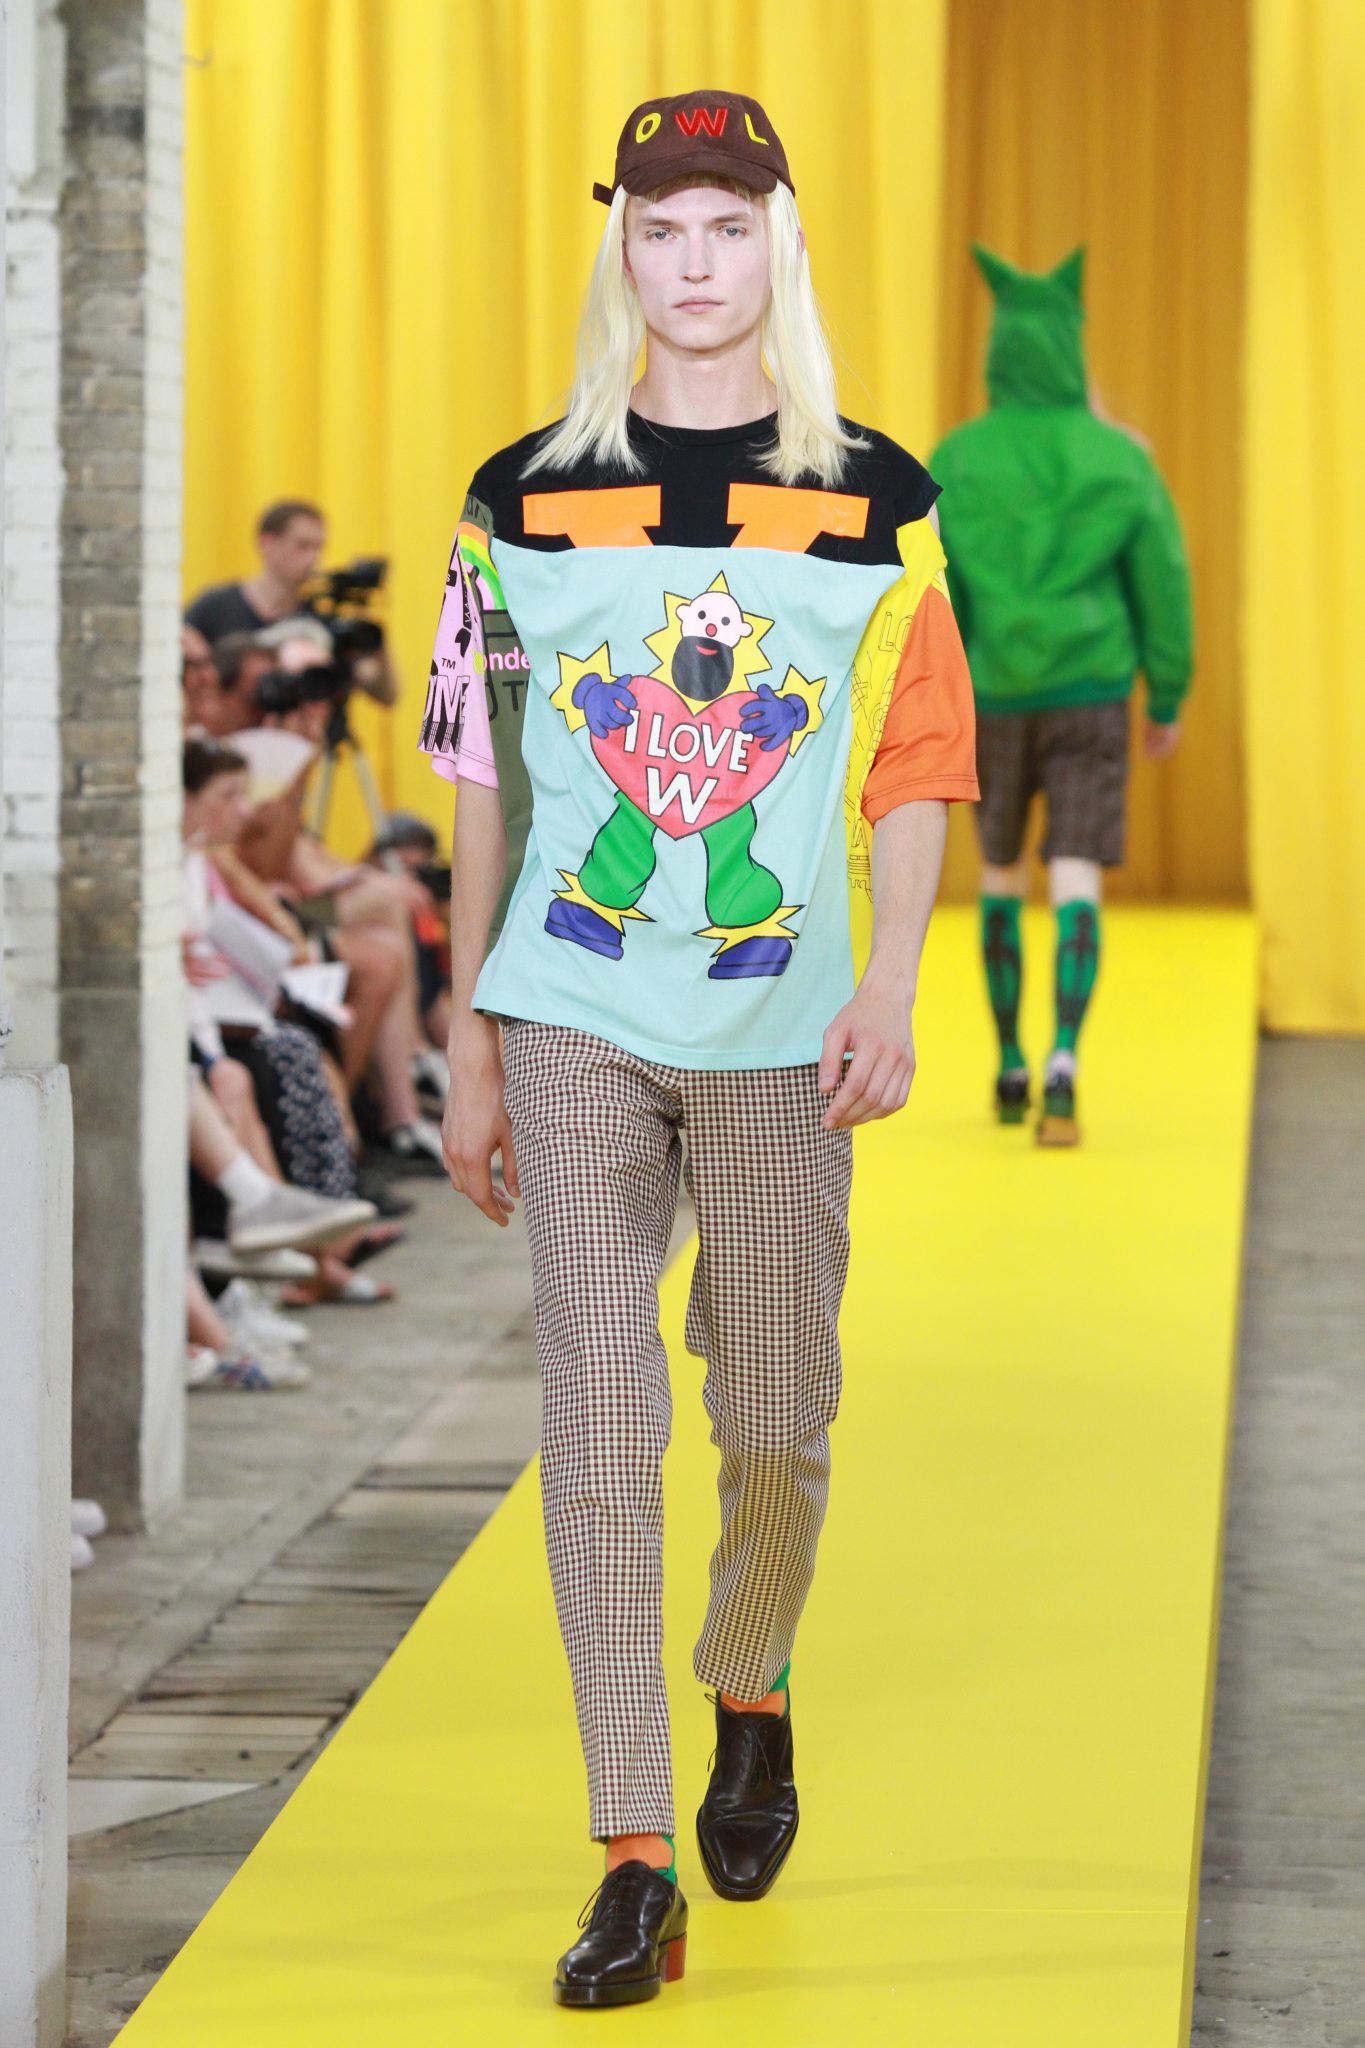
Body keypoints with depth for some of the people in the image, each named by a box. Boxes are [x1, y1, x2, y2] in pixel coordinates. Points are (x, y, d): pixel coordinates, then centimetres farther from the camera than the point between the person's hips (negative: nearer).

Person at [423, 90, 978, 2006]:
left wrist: (890, 985, -9)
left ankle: (752, 1705, 37)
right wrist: (469, 1044, 8)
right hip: (573, 1019, 0)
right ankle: (635, 1865, -6)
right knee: (600, 1426, -7)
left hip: (780, 1032, 0)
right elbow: (486, 783, 9)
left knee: (776, 1421, 7)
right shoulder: (526, 500, 6)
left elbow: (915, 765, 5)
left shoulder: (876, 502, 4)